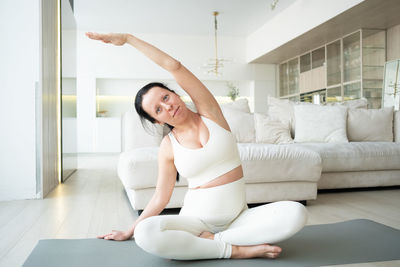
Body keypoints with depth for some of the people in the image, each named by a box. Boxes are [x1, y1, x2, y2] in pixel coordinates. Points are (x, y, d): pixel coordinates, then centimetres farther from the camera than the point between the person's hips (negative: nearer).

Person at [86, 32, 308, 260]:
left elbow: (174, 66, -9)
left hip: (238, 216, 1)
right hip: (196, 217, 0)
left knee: (297, 213, -26)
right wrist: (129, 232, 13)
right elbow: (161, 197, 9)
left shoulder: (210, 113, -1)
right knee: (146, 234, -31)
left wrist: (127, 38, -2)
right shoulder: (168, 146, 2)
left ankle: (209, 241, -19)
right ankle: (236, 250, -21)